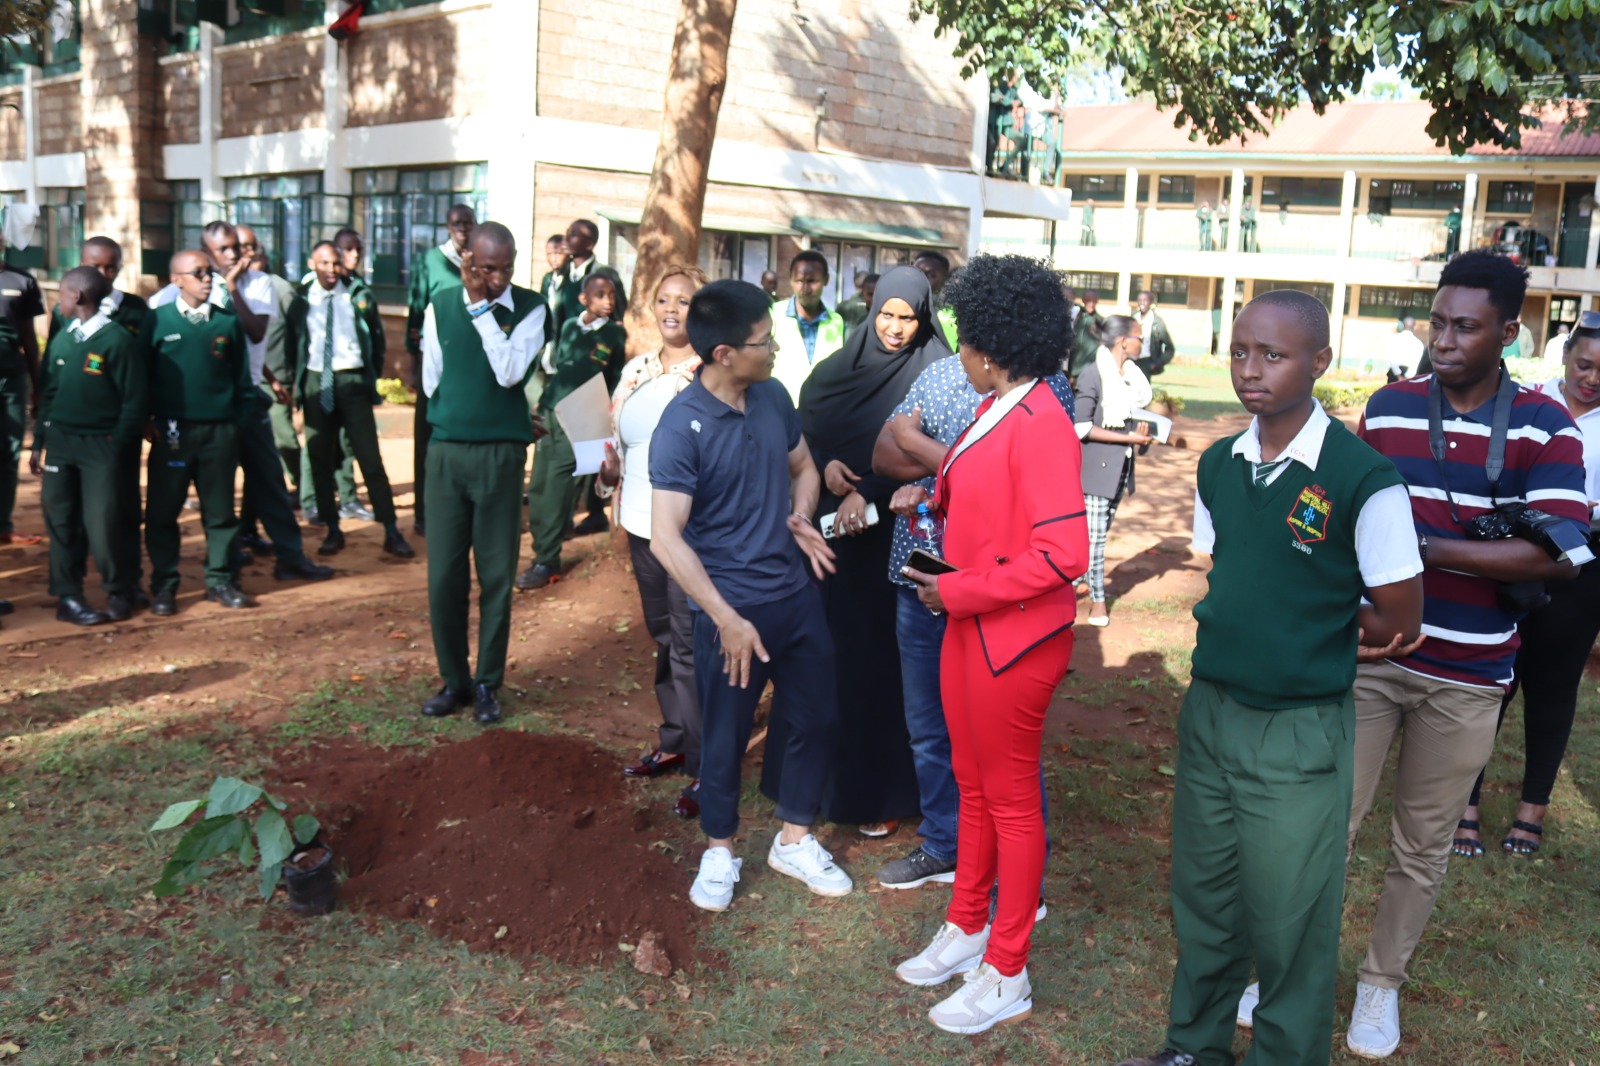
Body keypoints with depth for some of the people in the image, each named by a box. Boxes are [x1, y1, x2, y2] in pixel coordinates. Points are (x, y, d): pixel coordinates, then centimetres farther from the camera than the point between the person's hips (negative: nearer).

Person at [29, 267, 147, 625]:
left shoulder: (118, 339, -10)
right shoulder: (62, 339, 9)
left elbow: (134, 400, -9)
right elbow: (49, 393, 15)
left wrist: (117, 447, -10)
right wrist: (39, 442, 13)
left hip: (101, 445, -6)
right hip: (60, 441, 6)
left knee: (103, 524, -6)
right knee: (63, 521, 7)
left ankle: (119, 594, 12)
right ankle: (67, 597, 15)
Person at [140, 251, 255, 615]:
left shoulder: (228, 321, 5)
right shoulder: (158, 319, 0)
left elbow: (242, 377, 8)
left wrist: (239, 421, 4)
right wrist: (147, 421, -1)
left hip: (220, 431, 1)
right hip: (173, 430, -1)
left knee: (220, 510, 7)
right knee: (163, 511, 3)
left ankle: (219, 581, 18)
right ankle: (163, 586, 12)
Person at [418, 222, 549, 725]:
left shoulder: (529, 307, -2)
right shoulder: (441, 305, 3)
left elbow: (510, 373, -16)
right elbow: (432, 382, 7)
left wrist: (481, 307, -14)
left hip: (501, 454, -2)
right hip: (446, 452, 2)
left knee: (496, 575, 4)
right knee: (443, 575, 4)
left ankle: (488, 683, 17)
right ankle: (454, 679, 19)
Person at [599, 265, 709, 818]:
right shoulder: (636, 369, 10)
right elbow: (618, 435, 18)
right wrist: (610, 467, 1)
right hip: (643, 519, 7)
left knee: (689, 642, -5)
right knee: (663, 635, 18)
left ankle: (704, 767, 5)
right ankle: (674, 741, 33)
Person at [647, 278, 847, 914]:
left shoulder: (773, 396, 0)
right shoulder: (682, 425, -19)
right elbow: (666, 537, -21)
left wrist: (801, 517, -5)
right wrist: (726, 618, -22)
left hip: (796, 593, 6)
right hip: (730, 608, -6)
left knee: (817, 717, 14)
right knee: (724, 736, 10)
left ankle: (794, 840, 34)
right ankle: (719, 850, 32)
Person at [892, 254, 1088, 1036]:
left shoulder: (1040, 423, -22)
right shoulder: (993, 409, 4)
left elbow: (1062, 553, -27)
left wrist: (960, 591, -20)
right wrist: (936, 493, 4)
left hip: (1015, 639, -8)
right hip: (968, 625, 8)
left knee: (1009, 799, 6)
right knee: (972, 784, 21)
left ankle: (1007, 977, 24)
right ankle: (966, 929, 40)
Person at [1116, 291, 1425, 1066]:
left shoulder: (1363, 479, -16)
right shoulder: (1217, 465, 2)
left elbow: (1397, 623, -8)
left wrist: (1308, 645, -2)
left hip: (1301, 732, -6)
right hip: (1209, 710, 6)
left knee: (1288, 922, 7)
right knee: (1201, 898, 19)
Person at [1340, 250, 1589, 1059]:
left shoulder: (1545, 428, -7)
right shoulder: (1387, 407, 0)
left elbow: (1560, 554, -17)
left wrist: (1426, 547, -23)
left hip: (1467, 676, -1)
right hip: (1369, 656, 1)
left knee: (1424, 843, 13)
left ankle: (1381, 981, 32)